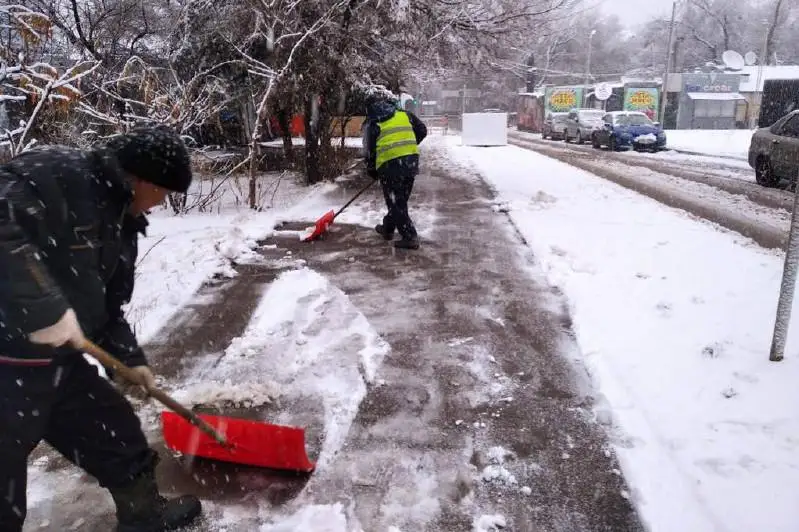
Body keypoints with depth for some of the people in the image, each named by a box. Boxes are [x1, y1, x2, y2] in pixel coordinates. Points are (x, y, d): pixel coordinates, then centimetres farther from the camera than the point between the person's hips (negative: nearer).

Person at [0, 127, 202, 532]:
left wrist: (130, 358, 18)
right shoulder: (56, 173, -18)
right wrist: (43, 307, -35)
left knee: (117, 433, 19)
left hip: (61, 360, 9)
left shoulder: (122, 223, 10)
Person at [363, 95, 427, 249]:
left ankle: (410, 237, -2)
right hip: (411, 161, 5)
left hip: (389, 165, -5)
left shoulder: (373, 124, 6)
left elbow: (370, 150, 7)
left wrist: (372, 171, 20)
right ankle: (388, 228, 34)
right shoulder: (405, 115, 15)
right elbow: (422, 131, 16)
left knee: (396, 203, 3)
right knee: (400, 200, 18)